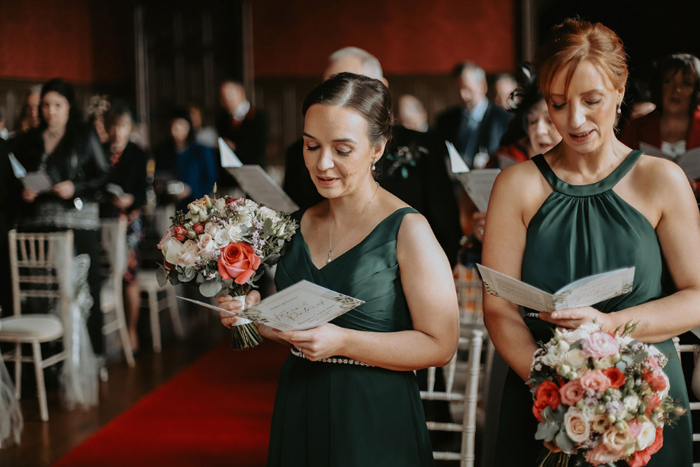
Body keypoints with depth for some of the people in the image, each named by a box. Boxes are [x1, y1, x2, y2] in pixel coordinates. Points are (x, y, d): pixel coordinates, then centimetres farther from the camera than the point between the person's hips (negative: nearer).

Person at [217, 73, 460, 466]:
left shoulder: (407, 230, -12)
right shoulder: (300, 224, 5)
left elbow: (440, 344, -15)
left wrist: (342, 342, -21)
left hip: (374, 423, -5)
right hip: (299, 415, 5)